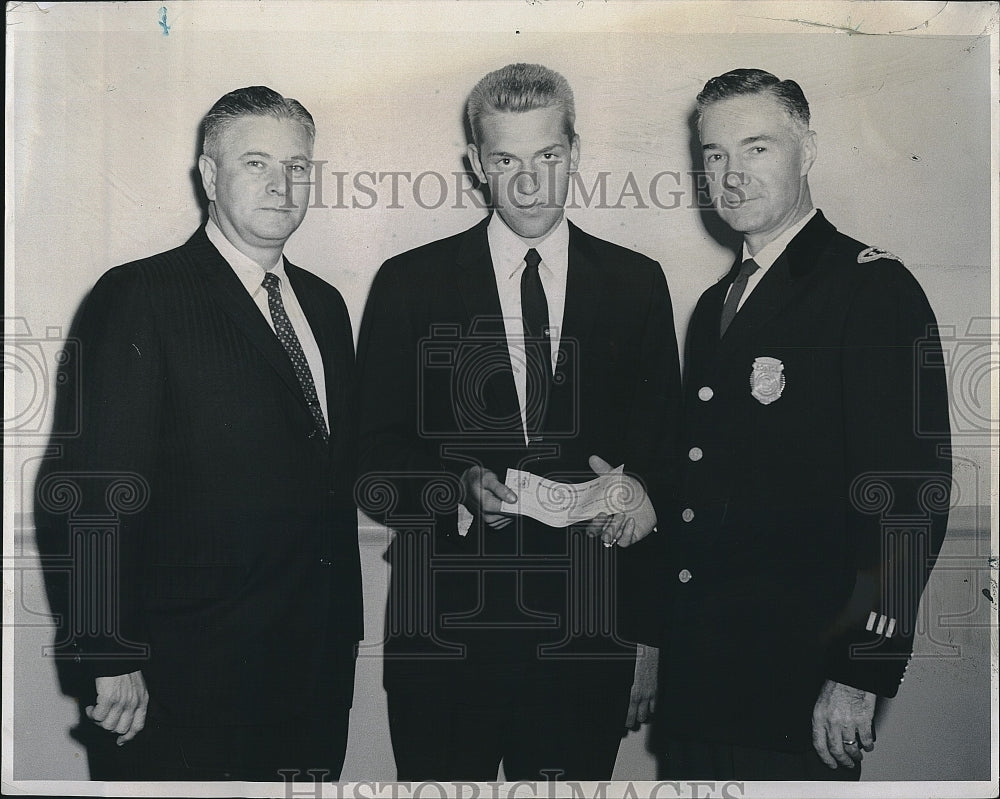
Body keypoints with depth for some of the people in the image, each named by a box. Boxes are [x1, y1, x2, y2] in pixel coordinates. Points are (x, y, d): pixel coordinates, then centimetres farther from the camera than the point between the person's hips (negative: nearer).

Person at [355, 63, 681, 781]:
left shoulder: (637, 284, 6)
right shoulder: (409, 284, 1)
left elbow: (664, 452, 10)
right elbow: (374, 467, -2)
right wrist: (462, 490, -19)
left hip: (588, 641, 1)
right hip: (442, 634, -1)